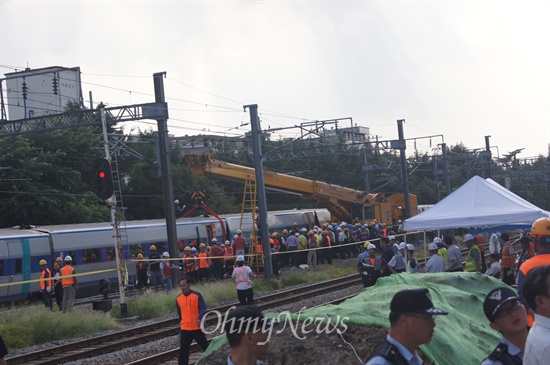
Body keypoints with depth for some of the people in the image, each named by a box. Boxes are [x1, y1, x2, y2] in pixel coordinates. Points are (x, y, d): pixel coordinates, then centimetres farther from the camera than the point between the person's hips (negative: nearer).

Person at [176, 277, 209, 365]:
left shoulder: (197, 295, -11)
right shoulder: (178, 298, 4)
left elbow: (203, 309, -20)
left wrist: (199, 319, -38)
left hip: (198, 328, -3)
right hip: (185, 329, 3)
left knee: (206, 347, 11)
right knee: (183, 351, -1)